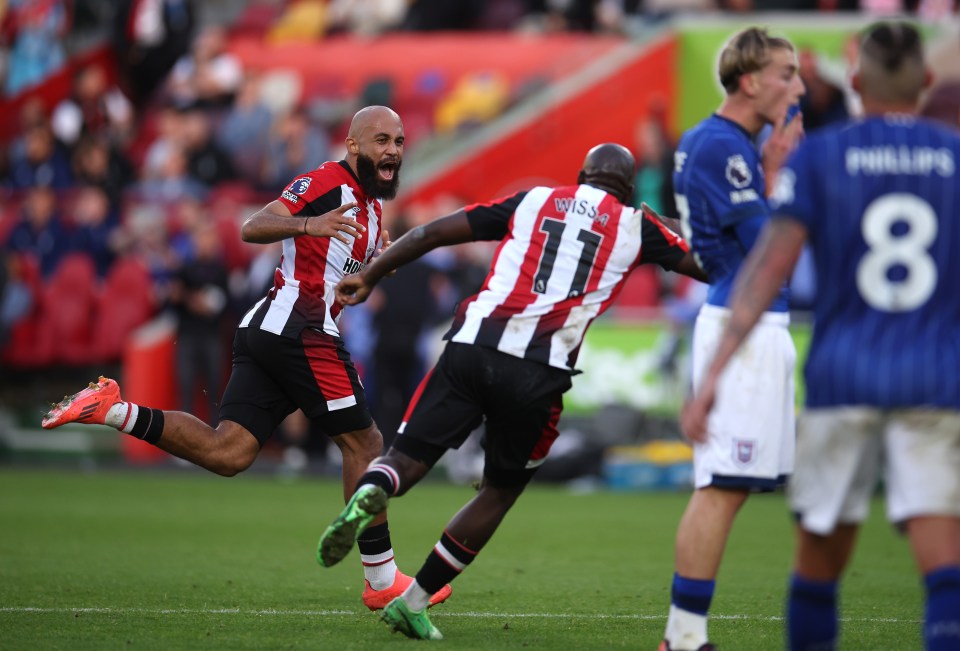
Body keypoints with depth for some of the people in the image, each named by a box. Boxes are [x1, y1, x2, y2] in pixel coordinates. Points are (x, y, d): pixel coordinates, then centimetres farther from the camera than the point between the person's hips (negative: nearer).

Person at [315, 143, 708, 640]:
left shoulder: (533, 202, 19)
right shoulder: (635, 228, 14)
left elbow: (435, 232, 16)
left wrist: (370, 276, 23)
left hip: (473, 344, 1)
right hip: (539, 373, -1)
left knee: (406, 460, 5)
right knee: (500, 491, 18)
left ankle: (367, 496, -32)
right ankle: (413, 603, 14)